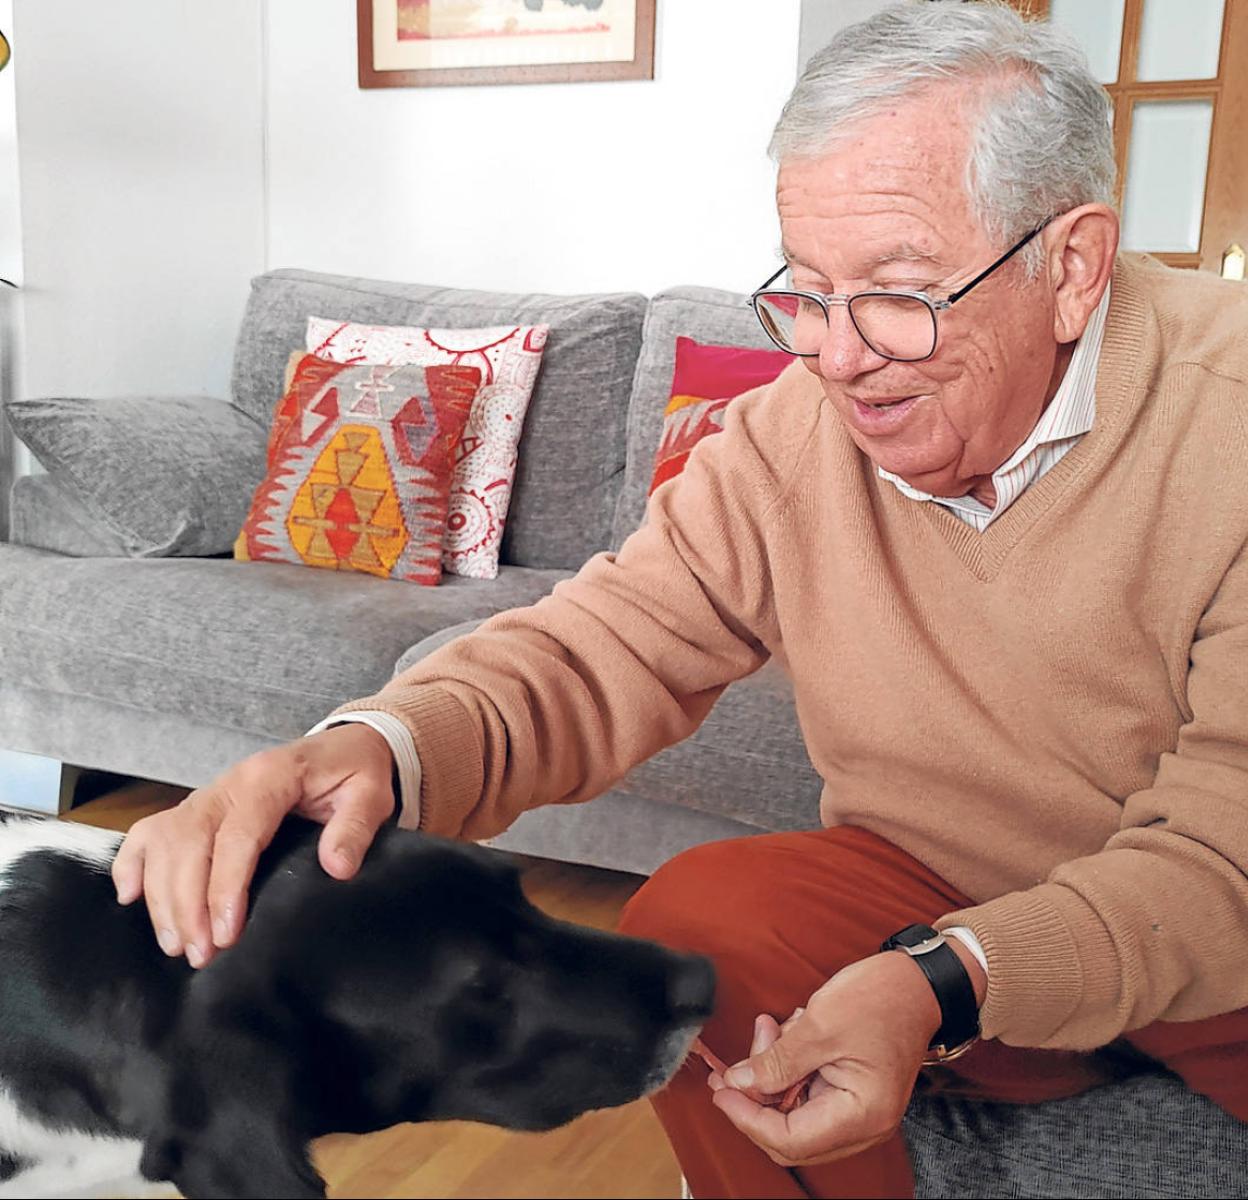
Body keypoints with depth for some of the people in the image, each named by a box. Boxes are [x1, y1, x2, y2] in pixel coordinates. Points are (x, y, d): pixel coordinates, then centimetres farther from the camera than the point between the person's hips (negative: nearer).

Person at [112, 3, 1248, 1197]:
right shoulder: (791, 435, -11)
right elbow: (600, 652, -12)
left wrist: (945, 983, -40)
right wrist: (380, 748, -33)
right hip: (927, 884, 2)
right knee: (694, 926, -23)